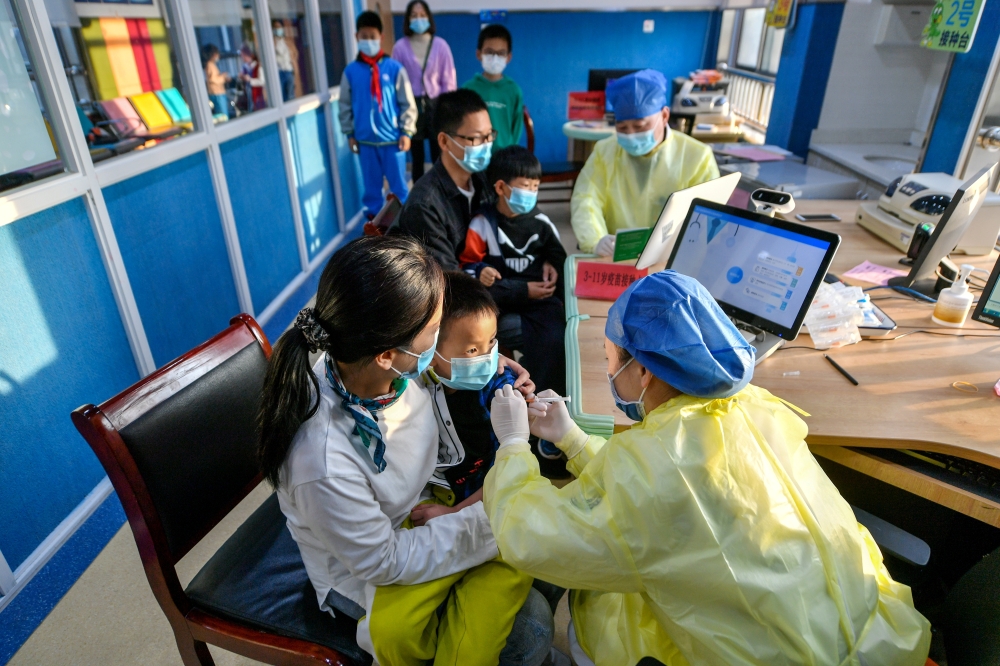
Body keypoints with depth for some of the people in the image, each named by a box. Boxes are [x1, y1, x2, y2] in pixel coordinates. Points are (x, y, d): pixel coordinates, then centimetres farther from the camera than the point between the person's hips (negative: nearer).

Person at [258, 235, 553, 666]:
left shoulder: (393, 369, -22)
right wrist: (490, 517, -22)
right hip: (365, 574, -6)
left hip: (417, 515, 6)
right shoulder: (323, 463, -39)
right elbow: (382, 562, -23)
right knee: (528, 629, -14)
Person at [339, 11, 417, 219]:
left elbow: (407, 103, -2)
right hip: (365, 140, 2)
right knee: (371, 185, 12)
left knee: (398, 185, 8)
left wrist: (406, 132, -5)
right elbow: (345, 105, 7)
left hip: (392, 138, -2)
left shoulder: (394, 68, -5)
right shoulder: (351, 71, 0)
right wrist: (350, 133, 6)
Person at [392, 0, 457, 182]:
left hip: (436, 104, 0)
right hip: (412, 105, 0)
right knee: (417, 158, 8)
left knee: (439, 157, 2)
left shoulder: (440, 45, -1)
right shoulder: (400, 47, -3)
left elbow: (449, 80, 1)